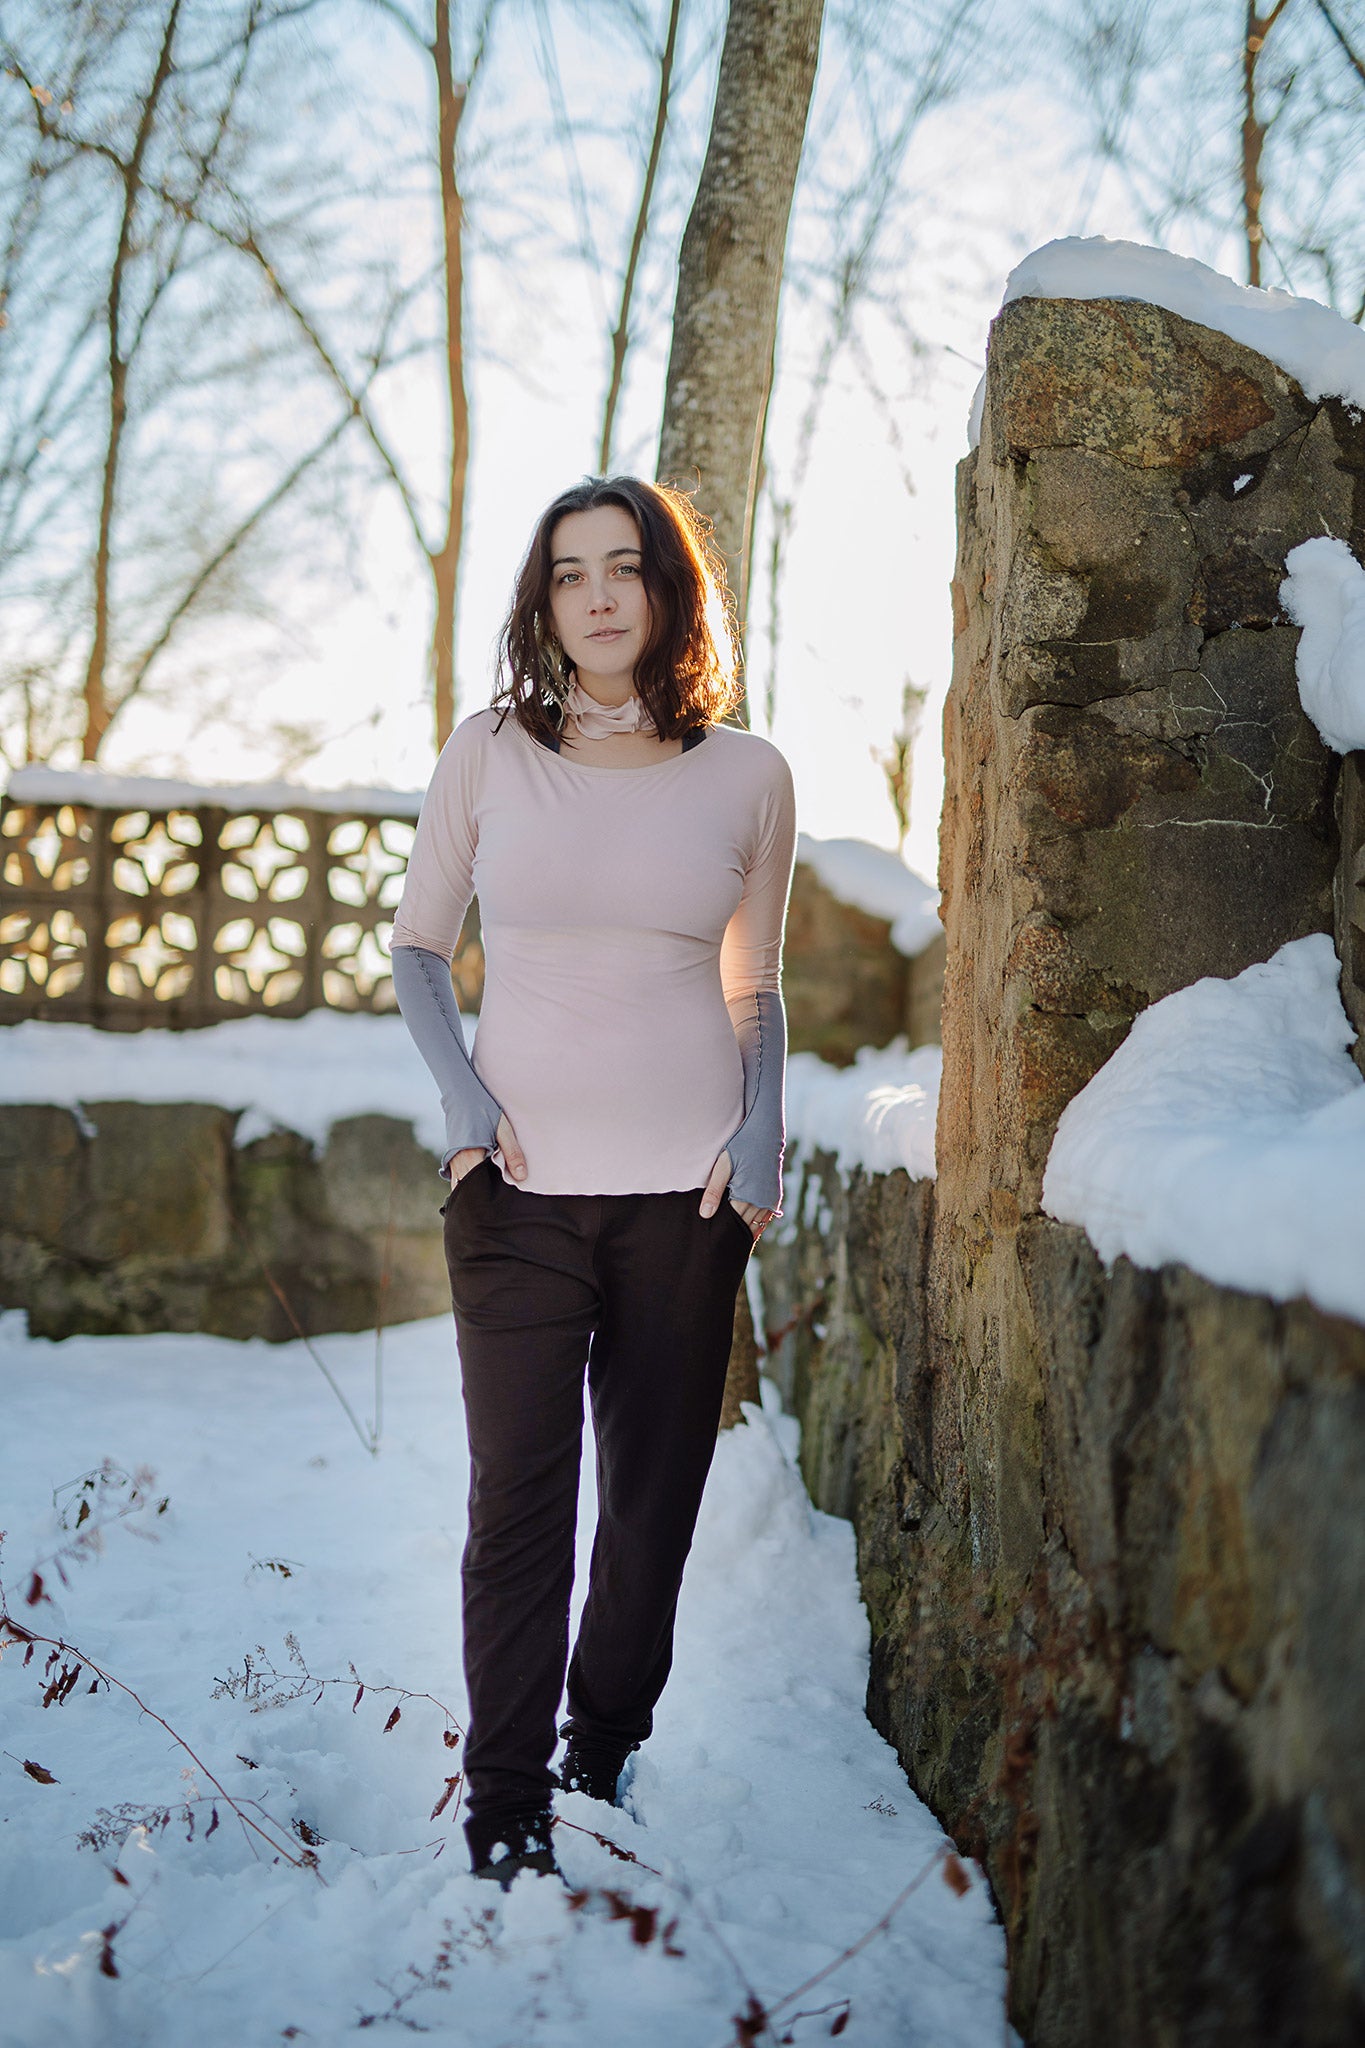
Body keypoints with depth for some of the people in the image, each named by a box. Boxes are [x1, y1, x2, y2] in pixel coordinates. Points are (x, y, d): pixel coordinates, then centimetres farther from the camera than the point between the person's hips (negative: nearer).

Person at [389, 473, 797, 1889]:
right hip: (520, 1181, -1)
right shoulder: (488, 753, 1)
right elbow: (416, 947, 10)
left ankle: (608, 1757, 29)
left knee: (656, 1485, 10)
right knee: (518, 1491, -1)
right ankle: (505, 1808, 13)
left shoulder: (747, 776, 3)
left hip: (687, 1185, 1)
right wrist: (459, 1091, -6)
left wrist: (761, 1132, -1)